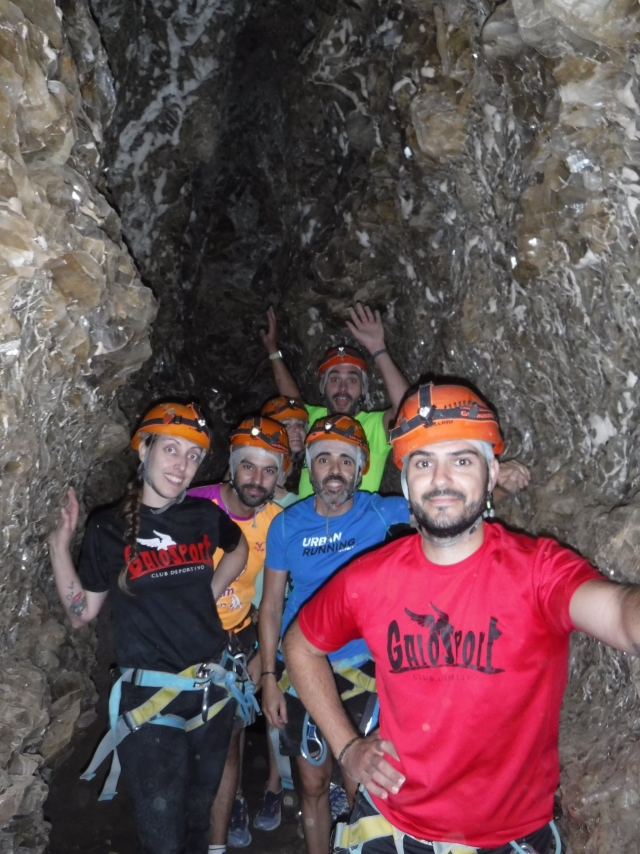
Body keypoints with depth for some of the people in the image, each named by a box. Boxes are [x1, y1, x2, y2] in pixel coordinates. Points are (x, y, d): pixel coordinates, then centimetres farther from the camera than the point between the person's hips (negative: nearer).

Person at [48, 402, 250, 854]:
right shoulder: (110, 527, -9)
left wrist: (210, 595, 6)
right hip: (150, 697, -3)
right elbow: (82, 613, -3)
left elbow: (239, 548, 19)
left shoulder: (204, 516, -3)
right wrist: (60, 547, -14)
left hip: (214, 688, 3)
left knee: (200, 812, 23)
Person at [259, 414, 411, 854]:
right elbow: (271, 604, 0)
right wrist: (269, 677, -2)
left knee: (361, 787, 10)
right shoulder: (287, 525, -6)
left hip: (361, 670, -1)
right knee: (314, 784, 14)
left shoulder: (380, 512, -10)